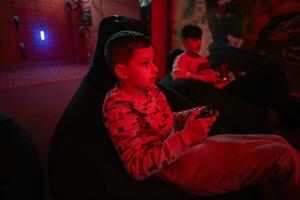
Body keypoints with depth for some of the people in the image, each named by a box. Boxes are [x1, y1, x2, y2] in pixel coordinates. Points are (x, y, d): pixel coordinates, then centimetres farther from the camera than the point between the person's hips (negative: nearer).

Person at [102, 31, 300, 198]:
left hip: (185, 145, 9)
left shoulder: (149, 88, 4)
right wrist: (186, 137, -28)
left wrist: (194, 115, -4)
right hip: (177, 166, -8)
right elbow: (137, 168, -22)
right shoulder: (118, 107, -20)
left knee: (277, 142, 10)